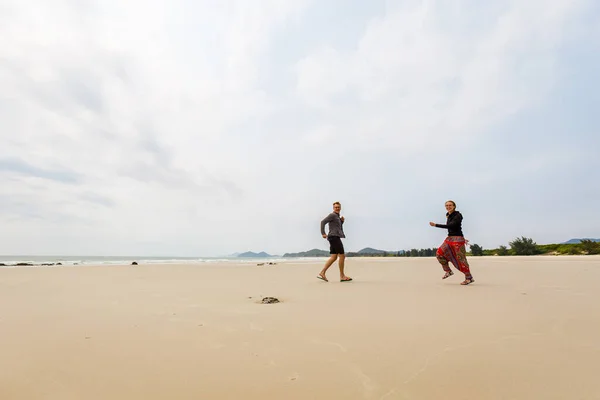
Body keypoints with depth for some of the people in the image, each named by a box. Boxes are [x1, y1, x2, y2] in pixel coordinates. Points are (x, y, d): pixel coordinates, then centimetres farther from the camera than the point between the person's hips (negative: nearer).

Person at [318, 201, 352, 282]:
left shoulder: (337, 217, 25)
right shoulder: (332, 215, -4)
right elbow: (323, 222, -15)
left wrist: (341, 221, 11)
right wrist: (323, 233, -21)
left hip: (335, 238, 10)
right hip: (334, 237, -10)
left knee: (334, 257, 4)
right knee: (342, 256, -8)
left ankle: (322, 273, -1)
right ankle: (342, 276, -3)